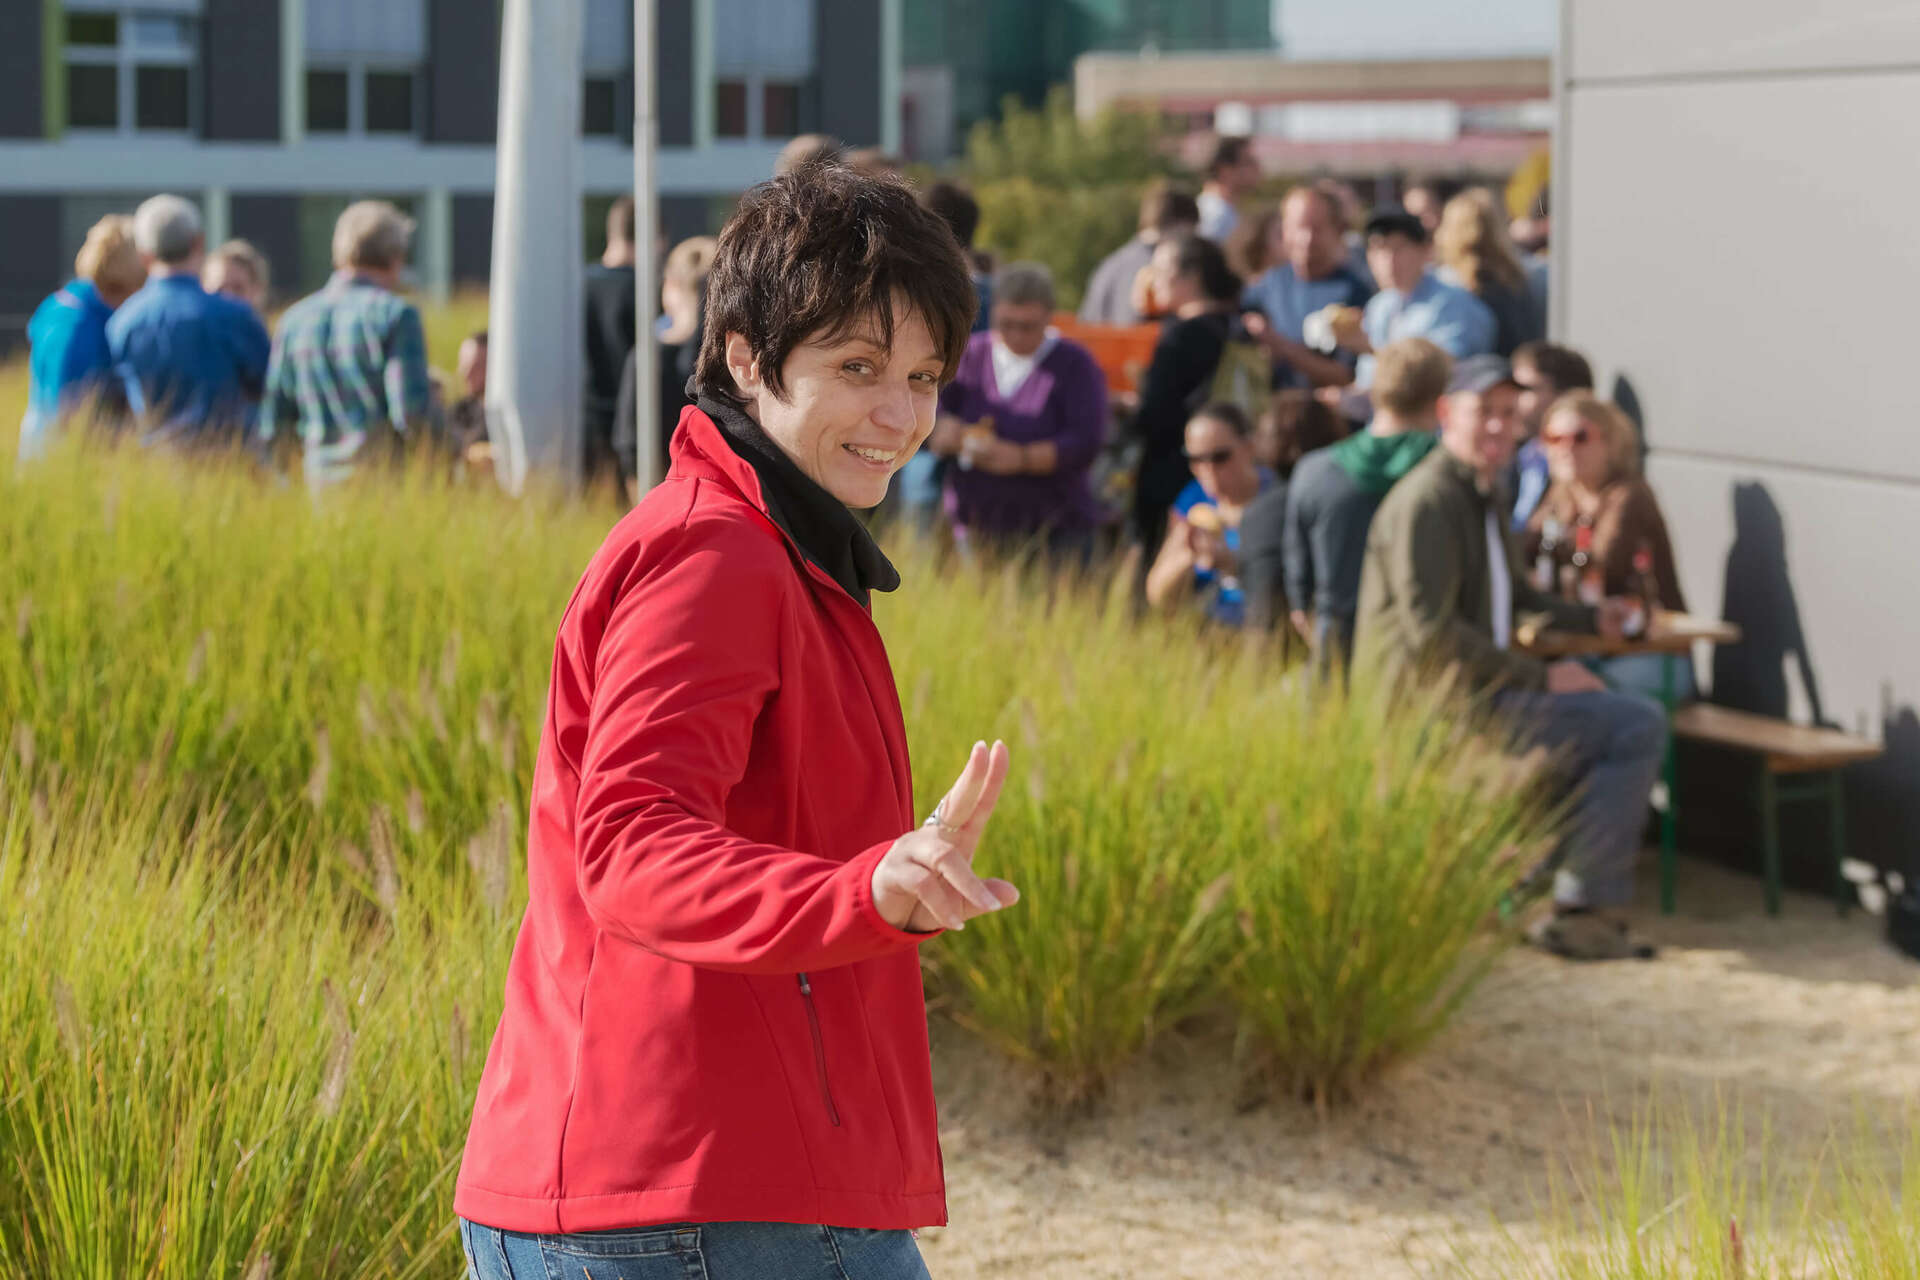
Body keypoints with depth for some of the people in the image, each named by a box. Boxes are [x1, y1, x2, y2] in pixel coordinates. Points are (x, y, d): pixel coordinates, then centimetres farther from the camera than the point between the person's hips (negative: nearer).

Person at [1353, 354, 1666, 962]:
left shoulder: (1483, 493, 18)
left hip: (1476, 688, 11)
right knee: (1638, 726, -17)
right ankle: (1582, 908, -13)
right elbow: (1431, 632, -25)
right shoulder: (1426, 501, -16)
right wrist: (1540, 676, -21)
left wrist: (1591, 617, 25)